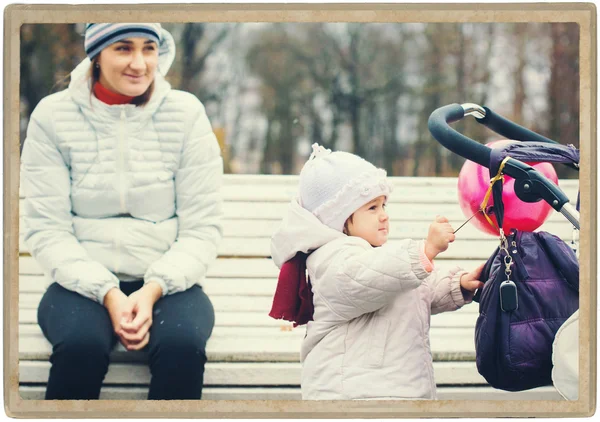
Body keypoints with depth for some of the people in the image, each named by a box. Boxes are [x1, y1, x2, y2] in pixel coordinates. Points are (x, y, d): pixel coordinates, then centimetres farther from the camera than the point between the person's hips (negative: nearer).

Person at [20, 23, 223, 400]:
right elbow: (46, 230, -3)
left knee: (182, 344, -33)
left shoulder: (186, 113, 2)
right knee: (81, 343, -34)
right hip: (84, 283, 0)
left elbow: (203, 228, -1)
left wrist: (152, 290, -17)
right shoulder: (53, 116, 1)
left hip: (167, 283, 1)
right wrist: (108, 294, -17)